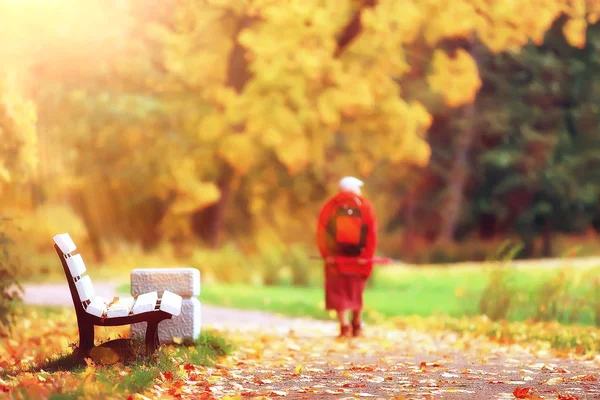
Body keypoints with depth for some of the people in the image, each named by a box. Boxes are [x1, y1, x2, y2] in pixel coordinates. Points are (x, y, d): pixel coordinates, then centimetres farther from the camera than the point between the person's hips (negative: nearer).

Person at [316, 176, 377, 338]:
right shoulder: (365, 206, 1)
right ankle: (357, 325, 24)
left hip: (336, 257, -1)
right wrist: (366, 256, -10)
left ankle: (344, 326, -11)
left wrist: (326, 254, -7)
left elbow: (321, 231, -6)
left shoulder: (330, 206, 3)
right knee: (356, 291, 17)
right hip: (358, 257, 1)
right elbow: (372, 232, -8)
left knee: (338, 292, 1)